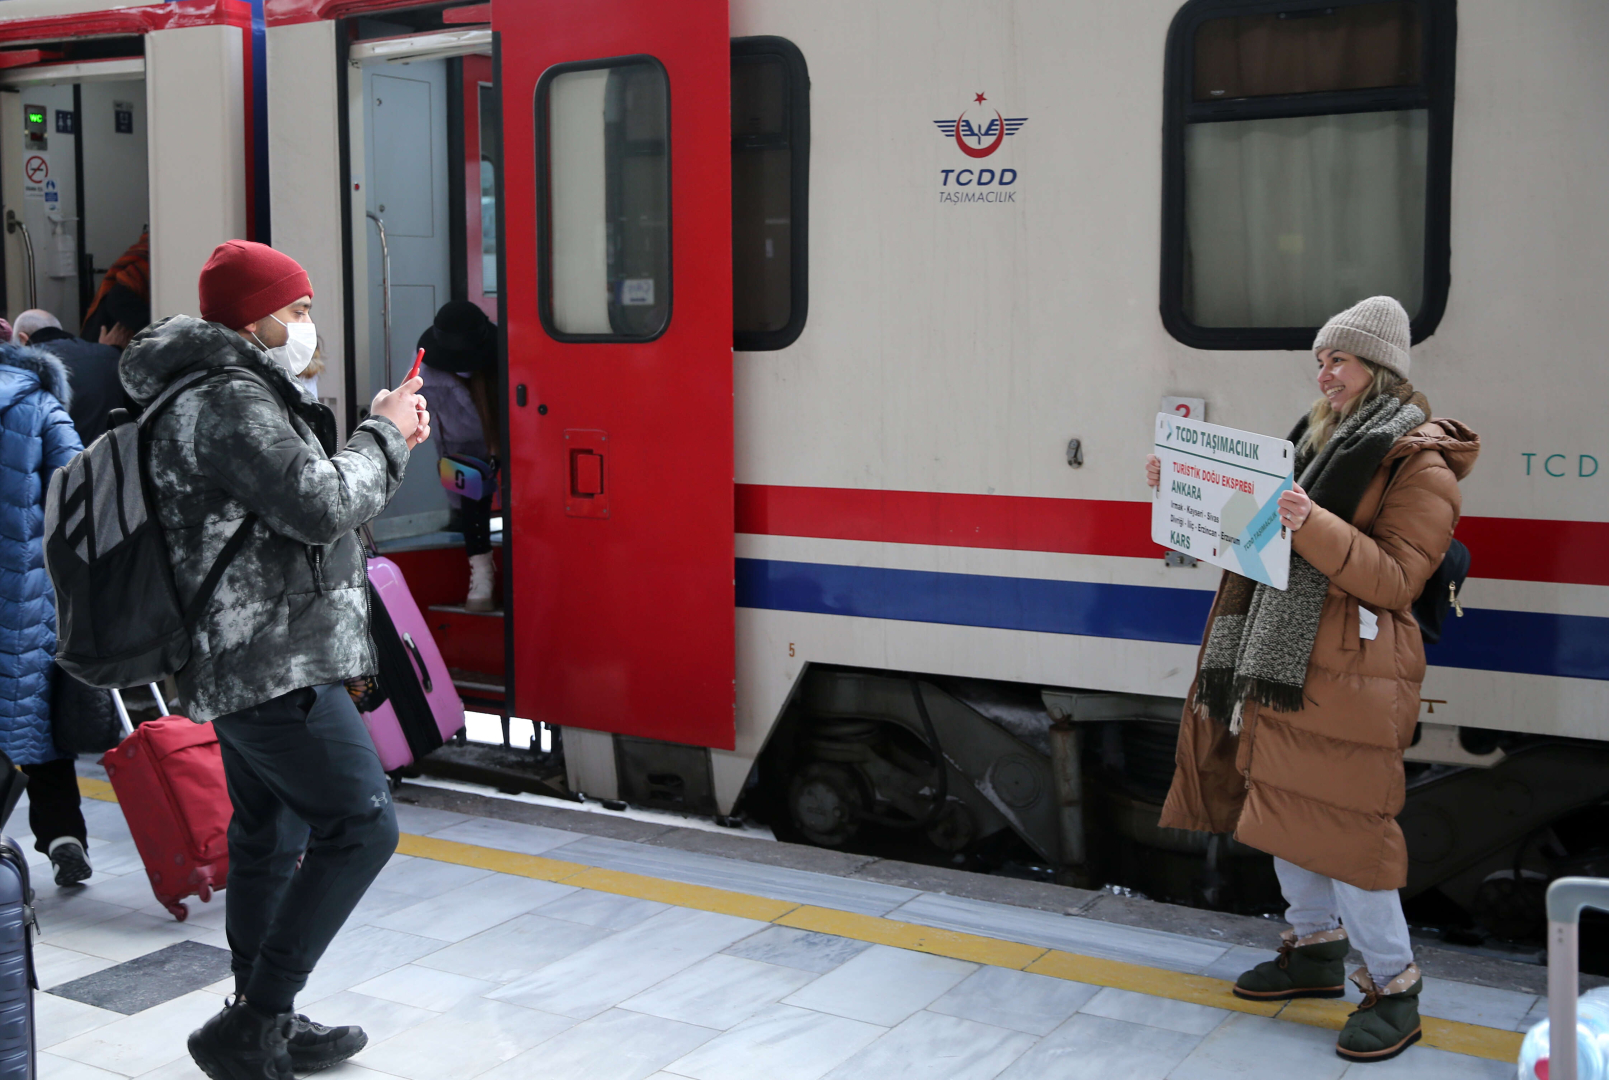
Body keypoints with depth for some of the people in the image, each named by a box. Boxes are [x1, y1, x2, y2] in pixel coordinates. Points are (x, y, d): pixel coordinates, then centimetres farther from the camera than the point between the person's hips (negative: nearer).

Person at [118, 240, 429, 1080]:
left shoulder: (232, 395, 18)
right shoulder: (230, 402, -18)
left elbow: (296, 502, 21)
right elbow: (321, 506, -24)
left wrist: (382, 443, 9)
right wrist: (384, 435, -8)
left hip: (241, 667, 12)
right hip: (273, 667, -12)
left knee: (269, 840, 17)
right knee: (359, 827, -10)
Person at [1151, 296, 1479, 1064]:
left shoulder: (1419, 462, -10)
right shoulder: (1324, 439, 15)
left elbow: (1395, 580, -18)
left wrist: (1313, 525, -30)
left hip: (1348, 677, -9)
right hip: (1282, 659, 9)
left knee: (1341, 826, -6)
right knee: (1283, 811, 16)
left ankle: (1394, 987, 8)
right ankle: (1316, 948, 33)